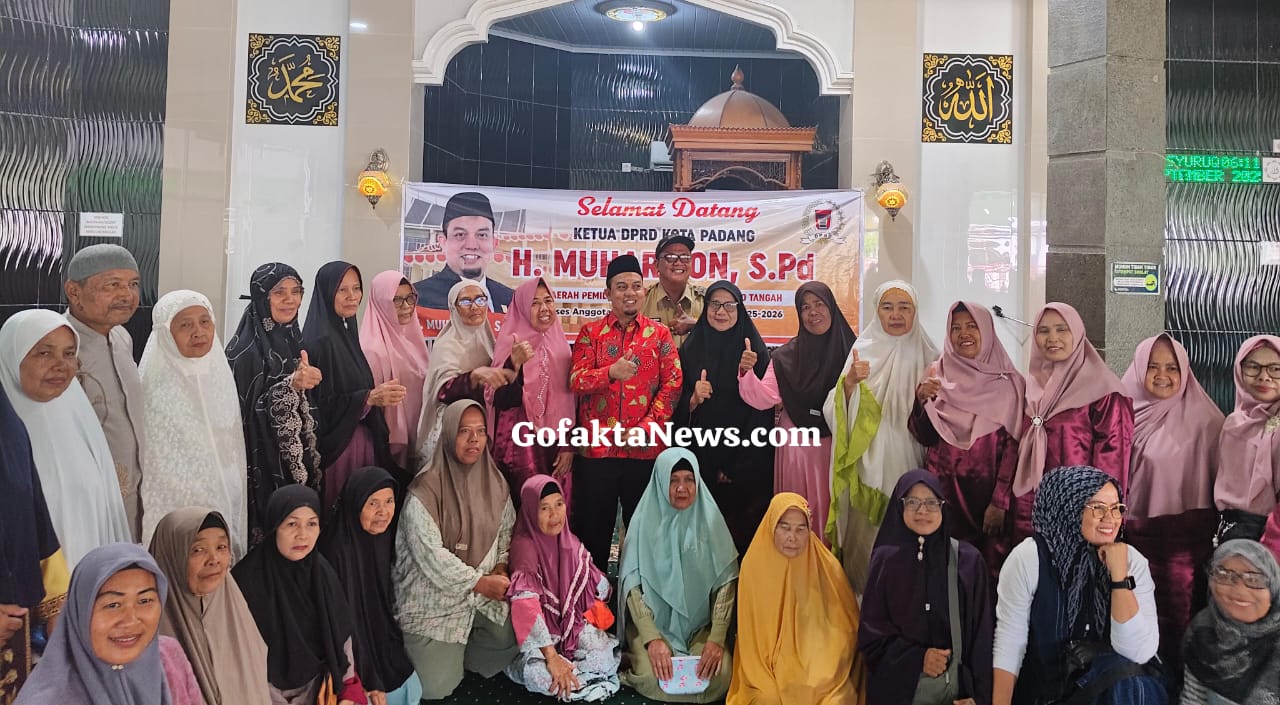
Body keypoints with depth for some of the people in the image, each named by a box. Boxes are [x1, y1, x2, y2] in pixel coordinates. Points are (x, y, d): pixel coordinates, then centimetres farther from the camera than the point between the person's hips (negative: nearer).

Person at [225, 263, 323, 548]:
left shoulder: (294, 340, 10)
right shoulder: (246, 348, -12)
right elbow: (247, 409, -19)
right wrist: (290, 385, -31)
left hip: (297, 465, 7)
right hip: (262, 468, -7)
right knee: (264, 543, -2)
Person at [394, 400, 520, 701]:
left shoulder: (495, 482, 1)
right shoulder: (426, 489, -17)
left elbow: (506, 532, 10)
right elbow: (430, 555, -20)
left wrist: (501, 567, -9)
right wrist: (481, 582, -18)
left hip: (486, 591, 5)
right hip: (435, 597, -5)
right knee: (437, 687, -11)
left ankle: (457, 651, 18)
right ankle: (428, 653, 24)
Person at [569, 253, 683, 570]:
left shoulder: (659, 334, 7)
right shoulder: (590, 332, 6)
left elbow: (672, 383, -1)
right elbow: (576, 381, -4)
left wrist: (646, 427, -11)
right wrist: (611, 372, -23)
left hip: (646, 448, 0)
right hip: (597, 448, 0)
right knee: (593, 529, 8)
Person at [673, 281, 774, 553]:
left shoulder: (755, 350, -2)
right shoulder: (690, 349, 6)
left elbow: (762, 409, -5)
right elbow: (678, 408, 7)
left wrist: (739, 466, -12)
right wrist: (693, 400, -15)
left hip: (745, 466, -2)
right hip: (699, 460, 2)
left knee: (742, 530, 0)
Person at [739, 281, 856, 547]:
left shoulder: (850, 350, 2)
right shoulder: (786, 356, 2)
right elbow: (764, 398, -7)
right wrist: (746, 372, -22)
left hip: (836, 446, 0)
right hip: (798, 448, 0)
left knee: (832, 511, 4)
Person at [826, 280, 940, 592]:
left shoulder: (928, 357, 6)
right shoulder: (863, 352, 2)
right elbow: (834, 415, -5)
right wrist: (848, 383, -22)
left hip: (911, 468, 1)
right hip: (868, 469, -1)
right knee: (866, 544, 1)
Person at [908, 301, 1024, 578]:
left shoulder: (1007, 382, -1)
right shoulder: (937, 375, 5)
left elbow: (1012, 447, -3)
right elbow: (924, 437, 2)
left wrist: (1000, 502, -8)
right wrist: (921, 401, -15)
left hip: (988, 493, -1)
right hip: (943, 491, 1)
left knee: (988, 568, -1)